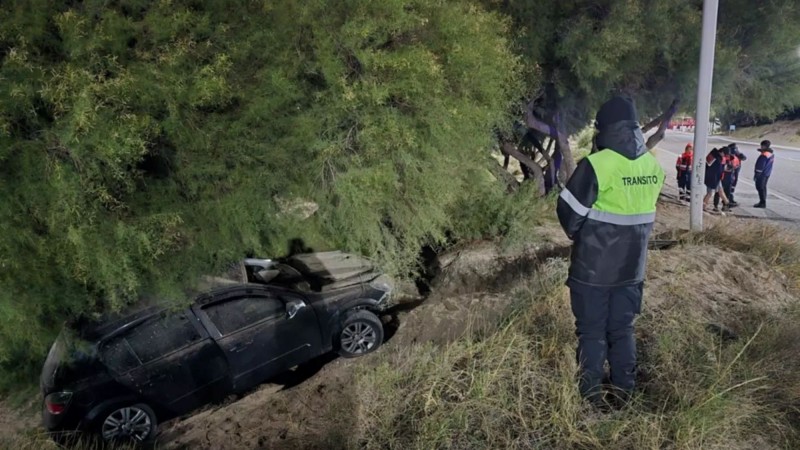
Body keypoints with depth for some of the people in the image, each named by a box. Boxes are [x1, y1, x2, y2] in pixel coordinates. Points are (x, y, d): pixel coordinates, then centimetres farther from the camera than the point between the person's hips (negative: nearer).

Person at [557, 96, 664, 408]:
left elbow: (568, 210, -13)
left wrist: (576, 234, 5)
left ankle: (592, 395, 18)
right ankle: (624, 391, 28)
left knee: (591, 331, 8)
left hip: (593, 267, -5)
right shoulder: (653, 166, 1)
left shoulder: (597, 164, -20)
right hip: (632, 266, 6)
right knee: (622, 328, 18)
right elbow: (642, 212, 10)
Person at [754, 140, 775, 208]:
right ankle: (763, 202, 23)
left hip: (762, 174, -10)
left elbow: (760, 166, -21)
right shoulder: (772, 154, 9)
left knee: (760, 188, -4)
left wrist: (757, 174, -16)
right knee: (763, 187, 17)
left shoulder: (764, 155, -21)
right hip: (767, 174, 10)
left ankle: (762, 203, -3)